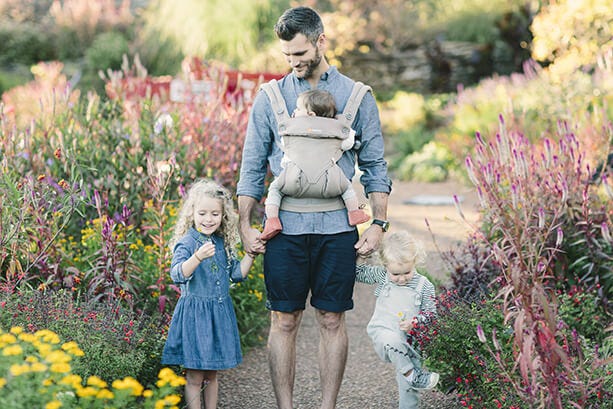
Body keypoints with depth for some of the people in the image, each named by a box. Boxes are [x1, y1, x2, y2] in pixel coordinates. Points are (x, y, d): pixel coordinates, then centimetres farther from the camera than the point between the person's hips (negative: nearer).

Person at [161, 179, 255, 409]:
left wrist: (250, 255, 1)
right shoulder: (186, 243, -11)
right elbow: (177, 274, -26)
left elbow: (237, 274, 15)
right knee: (194, 376, -1)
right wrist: (197, 257, -41)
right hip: (194, 312, -6)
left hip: (220, 313, 6)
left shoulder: (223, 244, 7)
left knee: (211, 374, 15)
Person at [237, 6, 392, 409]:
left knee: (332, 321, 4)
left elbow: (375, 167, 8)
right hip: (285, 226, 1)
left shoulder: (357, 97, 6)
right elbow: (252, 167, 10)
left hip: (337, 226, 0)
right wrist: (245, 224, 2)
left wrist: (378, 223, -1)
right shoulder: (270, 98, 7)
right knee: (284, 322, 2)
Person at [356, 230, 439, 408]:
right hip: (382, 332, 0)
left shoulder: (424, 286, -5)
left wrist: (414, 321, -19)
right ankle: (413, 376, -27)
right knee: (391, 340, -37)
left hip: (408, 341, 1)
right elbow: (358, 273, 11)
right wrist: (360, 255, -4)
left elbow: (431, 313, -1)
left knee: (406, 386, 1)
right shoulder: (381, 275, -1)